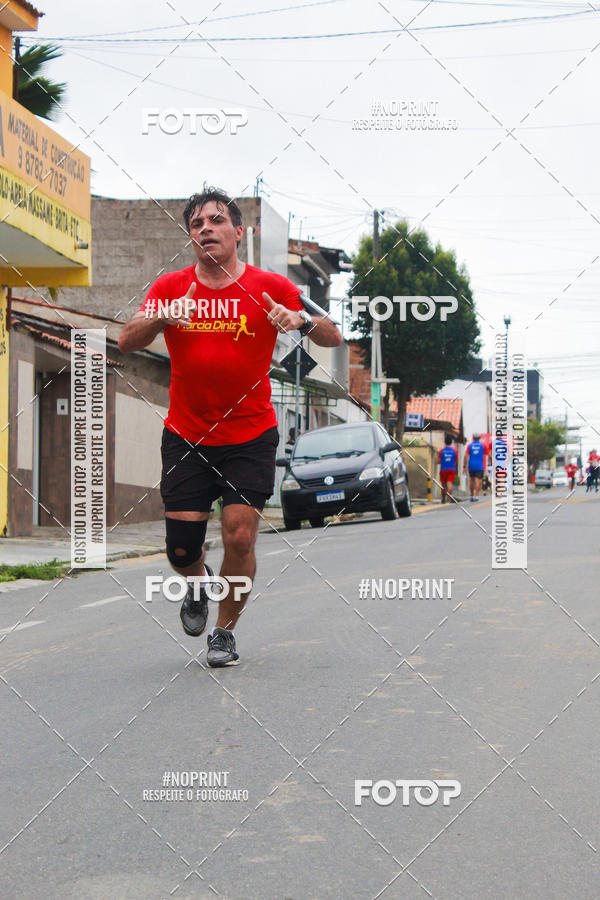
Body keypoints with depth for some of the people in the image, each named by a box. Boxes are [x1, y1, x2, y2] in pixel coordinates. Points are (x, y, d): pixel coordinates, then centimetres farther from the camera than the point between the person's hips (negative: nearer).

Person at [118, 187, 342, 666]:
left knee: (240, 537, -9)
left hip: (250, 437, -1)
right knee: (181, 548, 0)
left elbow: (334, 338, -5)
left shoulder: (271, 287, -5)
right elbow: (127, 343, -11)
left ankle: (225, 629, 16)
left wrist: (303, 320, -27)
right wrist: (162, 317, -31)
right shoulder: (170, 288, -1)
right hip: (185, 437, 1)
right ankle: (198, 583, 37)